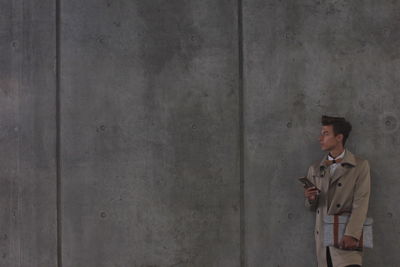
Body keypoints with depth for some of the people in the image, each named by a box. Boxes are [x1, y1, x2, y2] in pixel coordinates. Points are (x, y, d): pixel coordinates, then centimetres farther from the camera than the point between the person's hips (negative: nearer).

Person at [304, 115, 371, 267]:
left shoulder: (360, 166, 2)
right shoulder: (315, 169, 15)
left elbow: (360, 204, -7)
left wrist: (352, 235, -19)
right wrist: (310, 199, -5)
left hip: (345, 239, -4)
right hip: (322, 240, 4)